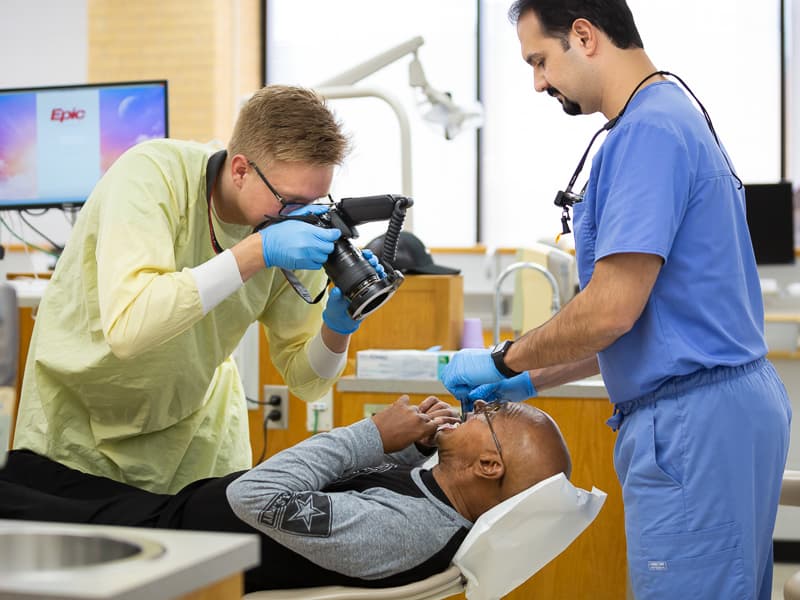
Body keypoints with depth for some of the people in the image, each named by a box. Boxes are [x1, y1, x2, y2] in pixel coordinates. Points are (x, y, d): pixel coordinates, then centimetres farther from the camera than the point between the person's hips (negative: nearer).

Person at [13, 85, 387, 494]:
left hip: (195, 421, 4)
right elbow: (127, 327, -43)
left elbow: (306, 382, -8)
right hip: (81, 420, -3)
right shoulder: (151, 175, -28)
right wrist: (257, 252, -43)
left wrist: (338, 327, -29)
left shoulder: (292, 223, -14)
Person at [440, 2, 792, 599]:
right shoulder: (676, 115, 16)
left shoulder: (649, 130, -16)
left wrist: (504, 362, -6)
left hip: (692, 418, -10)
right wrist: (530, 381, 18)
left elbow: (611, 309, -21)